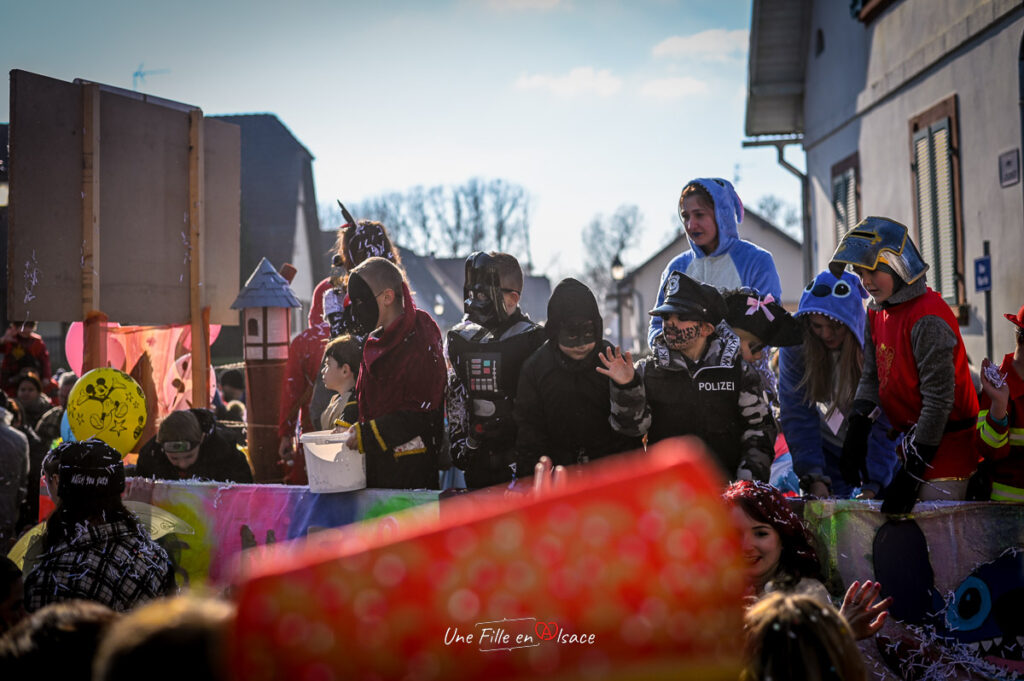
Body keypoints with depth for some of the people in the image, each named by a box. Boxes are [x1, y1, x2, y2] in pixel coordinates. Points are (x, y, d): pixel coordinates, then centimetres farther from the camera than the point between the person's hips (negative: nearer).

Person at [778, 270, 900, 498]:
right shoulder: (795, 344, -20)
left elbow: (887, 422, -24)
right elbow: (797, 414, -20)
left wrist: (873, 485, -31)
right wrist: (813, 478, -30)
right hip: (830, 443, 1)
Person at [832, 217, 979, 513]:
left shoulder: (928, 319, -21)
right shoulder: (878, 312, 7)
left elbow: (939, 400, -23)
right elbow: (871, 378, 11)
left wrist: (912, 473, -22)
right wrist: (856, 436, 0)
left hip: (947, 441, -8)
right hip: (913, 434, 8)